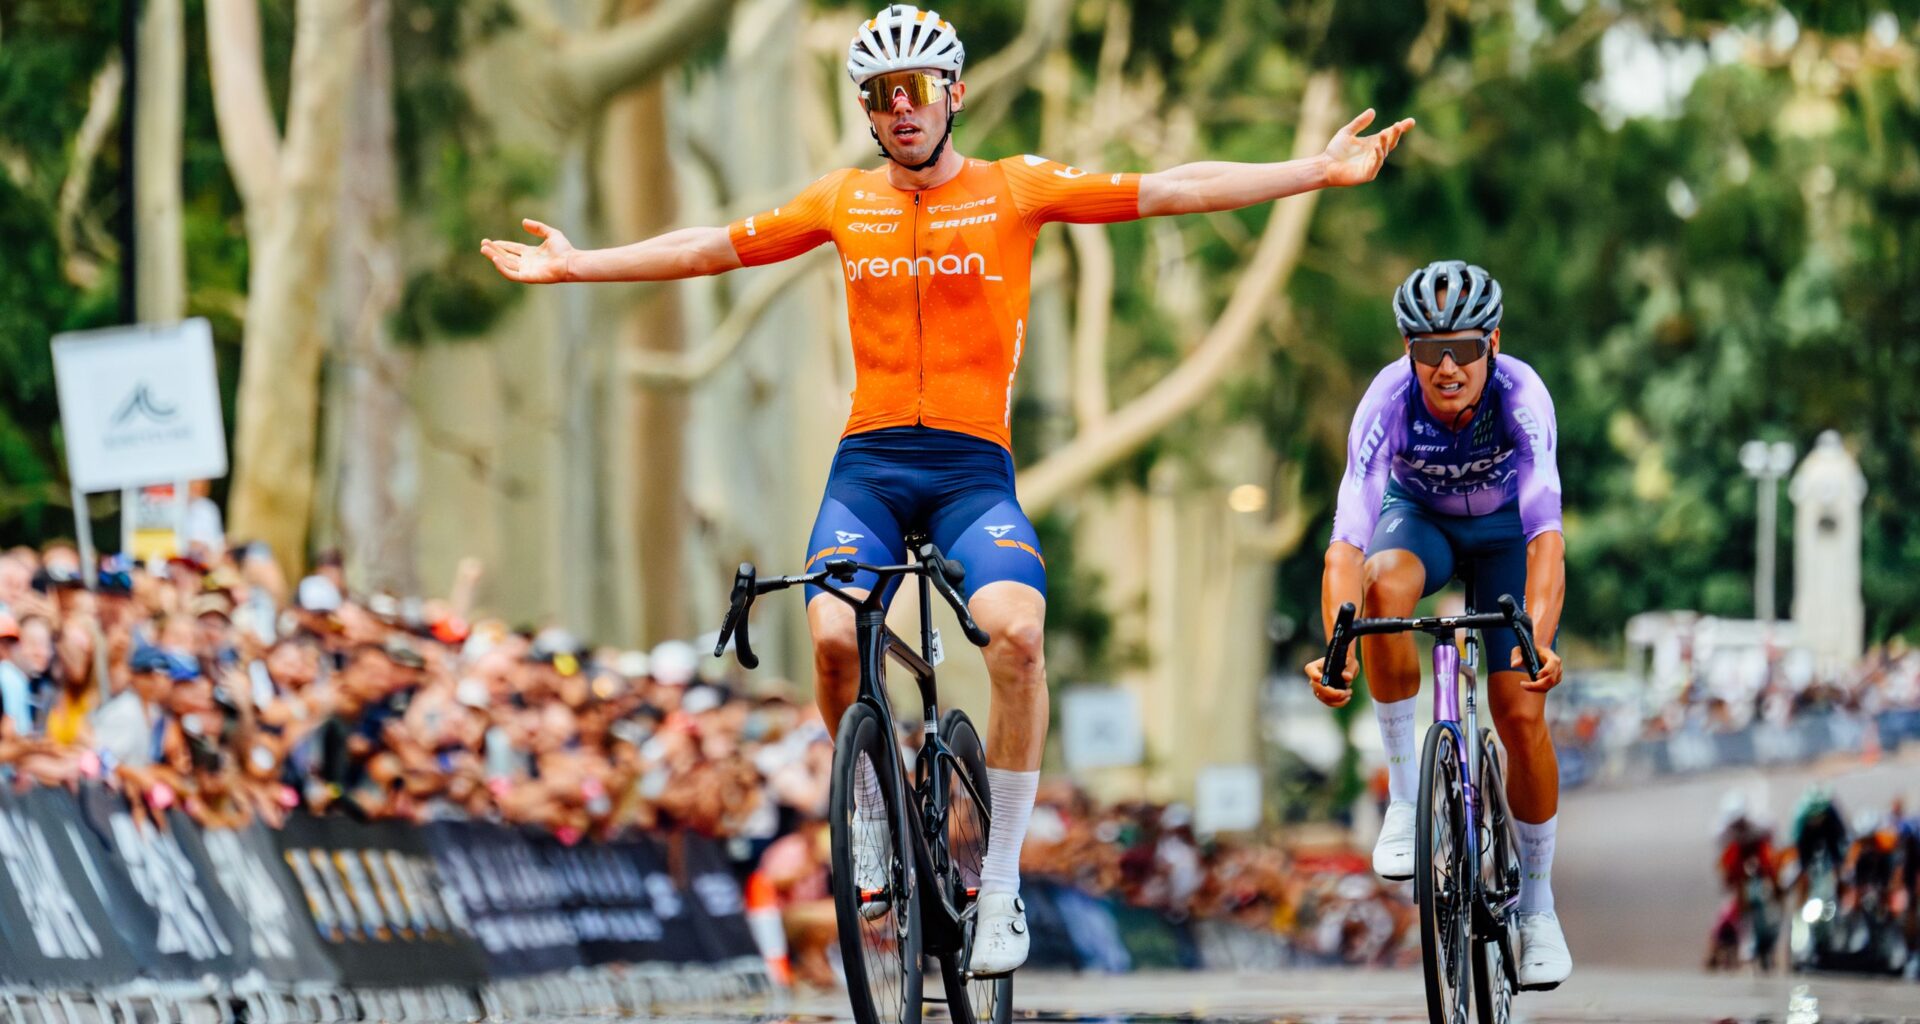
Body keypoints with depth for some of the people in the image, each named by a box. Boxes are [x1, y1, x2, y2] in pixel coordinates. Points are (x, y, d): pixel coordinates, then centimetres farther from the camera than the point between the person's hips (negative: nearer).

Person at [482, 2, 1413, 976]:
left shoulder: (1016, 188, 4)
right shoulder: (844, 200, 12)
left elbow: (1174, 190, 0)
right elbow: (714, 248, 20)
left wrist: (1321, 171, -7)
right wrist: (574, 265, 21)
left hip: (973, 464, -2)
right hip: (869, 459, 2)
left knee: (1017, 632, -28)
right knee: (833, 637, -24)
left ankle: (1000, 885, -16)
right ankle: (869, 799, 9)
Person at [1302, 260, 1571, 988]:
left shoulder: (1521, 396, -36)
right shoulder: (1389, 400, -34)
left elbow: (1546, 532, -44)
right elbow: (1347, 539, -42)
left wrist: (1538, 641, -60)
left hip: (1504, 527, 0)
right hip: (1419, 517, 0)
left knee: (1521, 714, -11)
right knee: (1386, 585, -35)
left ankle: (1538, 907, 10)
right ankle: (1404, 797, -19)